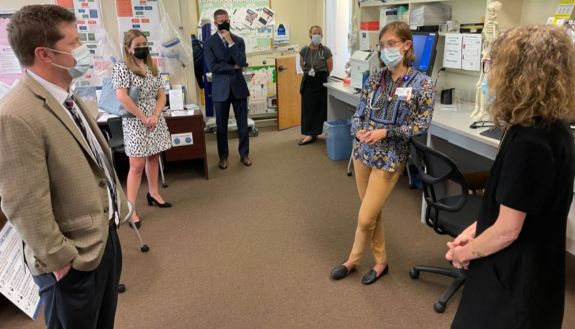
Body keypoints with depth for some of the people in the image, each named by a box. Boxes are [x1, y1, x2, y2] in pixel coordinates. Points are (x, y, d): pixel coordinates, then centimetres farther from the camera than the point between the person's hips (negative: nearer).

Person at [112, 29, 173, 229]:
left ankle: (153, 193, 32)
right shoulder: (122, 67, -9)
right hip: (135, 122, -6)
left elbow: (161, 95, 9)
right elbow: (122, 97, -18)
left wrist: (155, 115, -8)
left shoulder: (152, 67, 10)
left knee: (153, 158, 14)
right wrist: (144, 118, -15)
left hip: (155, 121, 6)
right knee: (137, 165, -7)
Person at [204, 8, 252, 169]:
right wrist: (233, 67, -10)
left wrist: (230, 42, -12)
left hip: (238, 86, 2)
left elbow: (242, 62, -10)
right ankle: (223, 156, 20)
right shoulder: (209, 42, -1)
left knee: (243, 123, 7)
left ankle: (244, 154, 22)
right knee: (221, 125, 6)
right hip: (221, 89, -1)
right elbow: (212, 66, -12)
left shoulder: (238, 40, 5)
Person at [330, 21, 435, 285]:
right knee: (373, 213, 15)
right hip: (363, 152, 5)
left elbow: (421, 125, -10)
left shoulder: (422, 84, -9)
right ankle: (381, 261, 35)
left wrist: (386, 132, -19)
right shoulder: (374, 79, 3)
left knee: (365, 218, 0)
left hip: (390, 158, -5)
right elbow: (359, 114, 7)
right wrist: (358, 131, -15)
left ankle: (352, 260, 26)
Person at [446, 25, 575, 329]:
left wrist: (465, 253, -7)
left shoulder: (528, 142, -28)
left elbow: (507, 231, -24)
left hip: (516, 279, -8)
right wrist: (475, 229, 8)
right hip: (526, 271, 8)